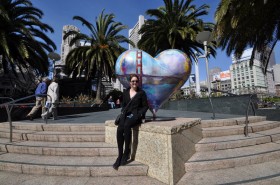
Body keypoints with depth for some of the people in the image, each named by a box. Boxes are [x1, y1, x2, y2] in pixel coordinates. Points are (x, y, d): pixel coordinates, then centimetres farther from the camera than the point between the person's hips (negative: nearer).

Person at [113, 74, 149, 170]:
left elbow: (145, 106, 3)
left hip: (136, 115, -3)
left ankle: (126, 153, -18)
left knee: (127, 125, -34)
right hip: (126, 114, 4)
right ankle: (120, 155, -17)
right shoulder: (125, 92, 15)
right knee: (119, 129, -26)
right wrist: (123, 112, 2)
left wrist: (138, 114, -11)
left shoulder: (141, 93, 4)